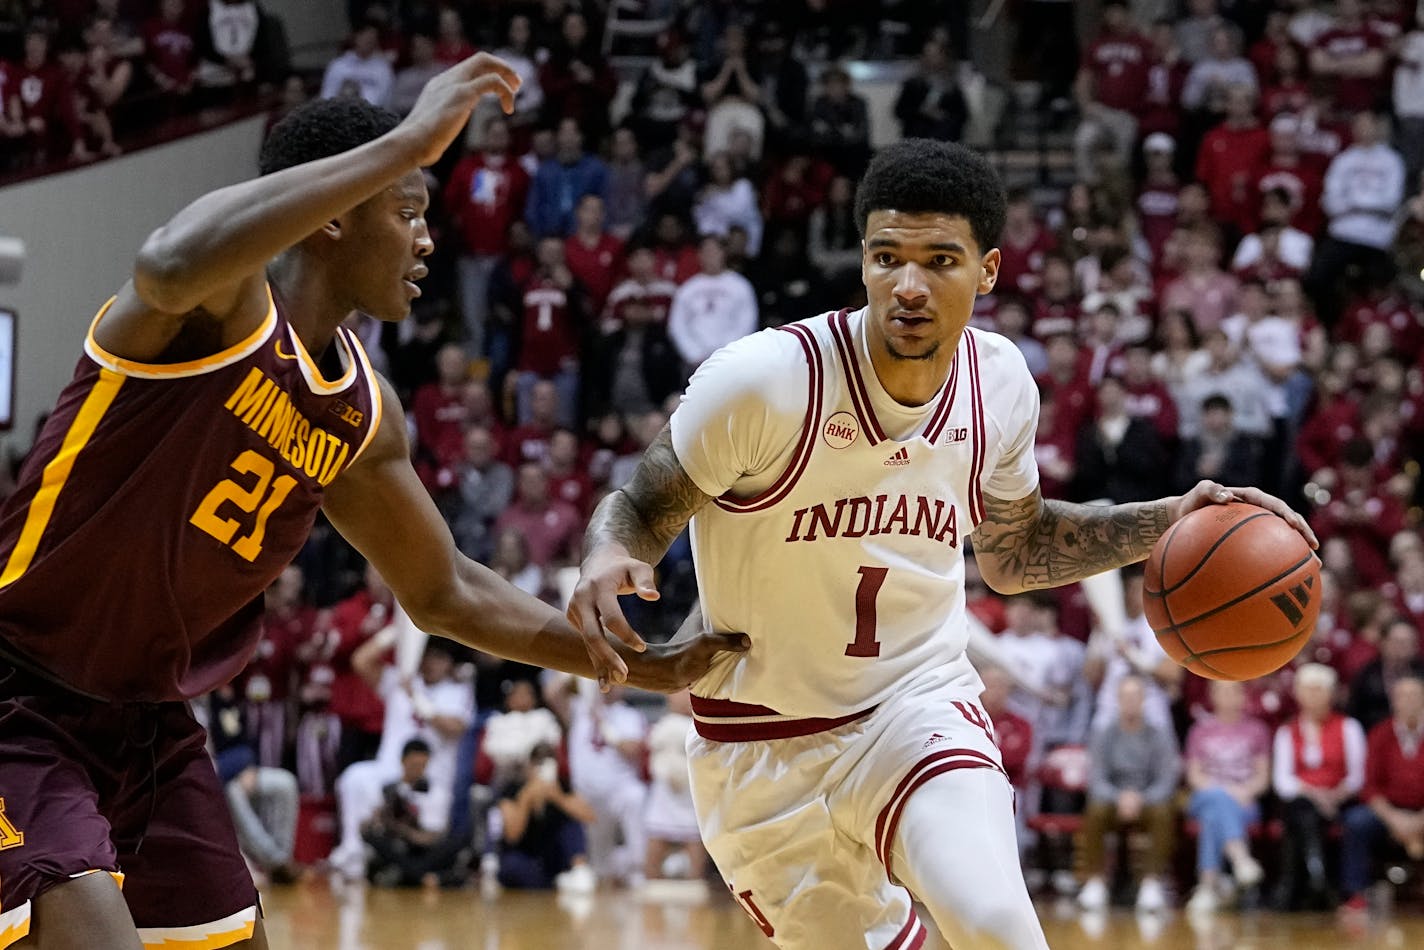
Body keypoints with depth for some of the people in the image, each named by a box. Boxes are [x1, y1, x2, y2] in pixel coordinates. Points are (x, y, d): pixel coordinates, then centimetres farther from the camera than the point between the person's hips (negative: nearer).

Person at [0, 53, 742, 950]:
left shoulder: (363, 413, 6)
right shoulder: (228, 299, -18)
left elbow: (444, 592, 20)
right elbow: (172, 267, -45)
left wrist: (642, 667, 16)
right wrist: (404, 144, -42)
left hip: (148, 720, 9)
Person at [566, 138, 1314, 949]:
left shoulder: (998, 381, -7)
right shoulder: (765, 380, -22)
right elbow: (641, 508, -10)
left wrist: (1169, 523, 0)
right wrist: (610, 561, -33)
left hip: (920, 701, 1)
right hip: (764, 743, -1)